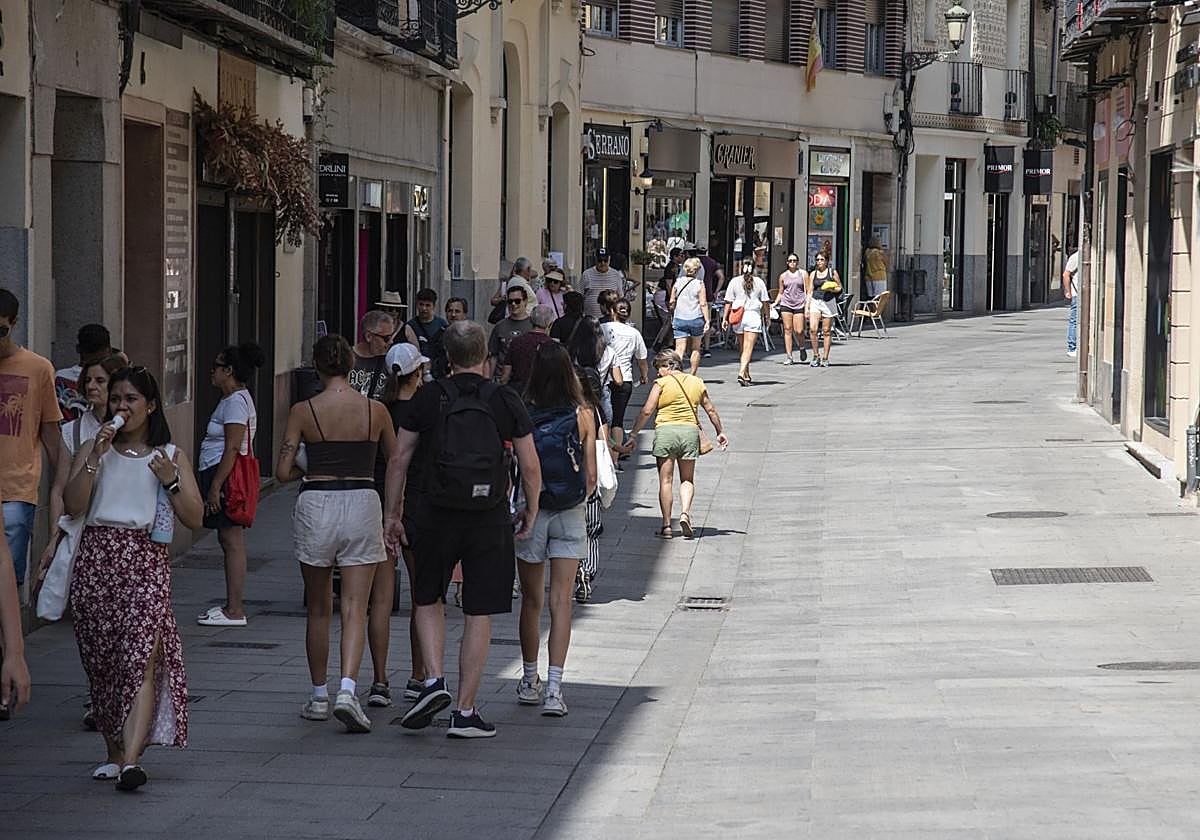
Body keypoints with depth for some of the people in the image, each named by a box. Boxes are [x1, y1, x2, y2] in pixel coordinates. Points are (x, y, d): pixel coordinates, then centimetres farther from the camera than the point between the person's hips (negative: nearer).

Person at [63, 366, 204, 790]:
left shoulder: (170, 455, 11)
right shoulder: (94, 449, 13)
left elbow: (195, 518, 6)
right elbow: (72, 505, -1)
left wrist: (171, 481, -8)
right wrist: (95, 458, -8)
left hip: (147, 563, -2)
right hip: (96, 559, 2)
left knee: (143, 660, -17)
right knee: (100, 660, 5)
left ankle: (131, 760, -27)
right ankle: (114, 752, 20)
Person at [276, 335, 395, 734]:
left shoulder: (303, 411, -4)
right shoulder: (376, 410, -1)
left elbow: (283, 472, -5)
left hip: (315, 505, 0)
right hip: (362, 503, 0)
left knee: (318, 609, 14)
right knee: (355, 608, -1)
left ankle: (319, 697, 21)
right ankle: (347, 689, -20)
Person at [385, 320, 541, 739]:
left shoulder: (428, 399, -1)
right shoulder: (506, 401, 0)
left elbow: (398, 461, 1)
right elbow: (530, 467, 1)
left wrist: (393, 514, 9)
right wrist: (531, 511, 16)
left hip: (437, 515, 0)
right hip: (491, 520, 0)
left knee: (428, 600, 20)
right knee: (478, 616, 5)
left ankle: (434, 682, 1)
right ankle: (465, 712, 6)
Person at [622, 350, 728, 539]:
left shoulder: (662, 384, -2)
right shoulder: (697, 382, 11)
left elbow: (647, 412, -7)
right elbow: (710, 410, 18)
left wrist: (633, 435, -3)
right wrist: (720, 432, 30)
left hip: (665, 431, -3)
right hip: (690, 430, 3)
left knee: (666, 481, 3)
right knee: (687, 480, 15)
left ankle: (666, 526, 3)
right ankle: (685, 512, -10)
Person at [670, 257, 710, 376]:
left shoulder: (678, 282, 3)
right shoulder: (699, 284, -5)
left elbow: (672, 302, 7)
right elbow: (703, 304, -9)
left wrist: (672, 317, 22)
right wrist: (707, 321, -6)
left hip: (679, 319, 1)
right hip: (696, 319, -1)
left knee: (680, 348, -4)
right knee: (695, 348, 13)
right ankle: (693, 375, 17)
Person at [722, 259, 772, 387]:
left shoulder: (735, 282, 2)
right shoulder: (759, 282, 0)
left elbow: (728, 302, 0)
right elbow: (765, 302, 2)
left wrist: (725, 318, 3)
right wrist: (767, 317, 14)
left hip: (738, 318, 2)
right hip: (753, 316, -2)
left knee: (743, 348, 16)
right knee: (748, 349, -7)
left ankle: (746, 376, 23)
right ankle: (742, 373, -23)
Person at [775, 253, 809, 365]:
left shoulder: (803, 274, 6)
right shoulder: (783, 276, 11)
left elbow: (808, 291, 5)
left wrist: (807, 305, -6)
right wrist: (775, 303, 3)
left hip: (799, 305, -2)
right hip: (786, 304, 2)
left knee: (799, 331, -9)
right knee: (787, 330, -3)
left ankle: (802, 348, 22)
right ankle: (788, 356, 0)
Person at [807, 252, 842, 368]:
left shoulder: (832, 272, 4)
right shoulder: (813, 274, 11)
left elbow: (840, 288, 8)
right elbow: (810, 292, 13)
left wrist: (831, 289, -13)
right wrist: (807, 307, 6)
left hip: (828, 302, -2)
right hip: (815, 302, 2)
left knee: (826, 331, 2)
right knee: (813, 329, -15)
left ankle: (825, 359, 10)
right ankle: (816, 355, -3)